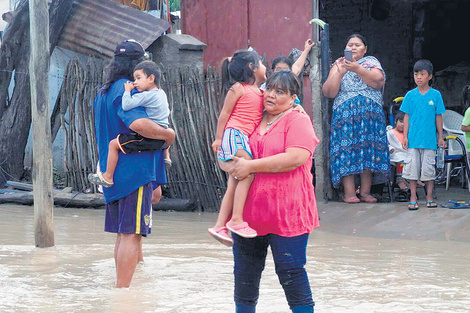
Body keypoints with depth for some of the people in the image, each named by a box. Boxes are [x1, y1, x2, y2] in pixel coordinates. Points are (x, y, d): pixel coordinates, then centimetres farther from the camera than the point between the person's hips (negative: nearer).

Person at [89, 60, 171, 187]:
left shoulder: (146, 96, -17)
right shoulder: (162, 94, 10)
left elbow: (126, 105, -24)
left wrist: (127, 90, -9)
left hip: (147, 138, -9)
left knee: (114, 144, -5)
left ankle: (108, 177, -1)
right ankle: (166, 156, 57)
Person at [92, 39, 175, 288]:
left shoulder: (104, 92, 17)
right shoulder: (126, 91, -14)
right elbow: (139, 124, -32)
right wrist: (168, 134, -17)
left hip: (114, 174, 10)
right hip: (134, 172, -10)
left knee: (123, 234, 15)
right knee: (132, 234, -9)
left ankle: (120, 288, 20)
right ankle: (122, 289, -11)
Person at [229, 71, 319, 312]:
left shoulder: (297, 121, -6)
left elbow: (296, 157, -21)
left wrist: (251, 166, -18)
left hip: (286, 211, -7)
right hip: (250, 210, 7)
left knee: (290, 271, -4)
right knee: (245, 274, 13)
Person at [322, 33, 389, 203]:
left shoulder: (371, 62, 13)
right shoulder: (338, 64, 12)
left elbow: (378, 81, -8)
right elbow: (328, 92, 0)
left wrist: (357, 69, -18)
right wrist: (339, 73, -14)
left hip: (371, 113, 0)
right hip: (345, 114, 0)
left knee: (369, 150, -5)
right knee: (346, 148, -11)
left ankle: (365, 191, -1)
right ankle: (349, 193, -13)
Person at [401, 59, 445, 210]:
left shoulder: (436, 95, 1)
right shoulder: (410, 95, 3)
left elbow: (438, 117, 6)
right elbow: (406, 117, 6)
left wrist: (440, 137, 7)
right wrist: (405, 136, 2)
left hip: (429, 139, -1)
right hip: (413, 138, 1)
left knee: (429, 168, 2)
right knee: (412, 168, 1)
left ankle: (429, 197, 12)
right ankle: (413, 198, 9)